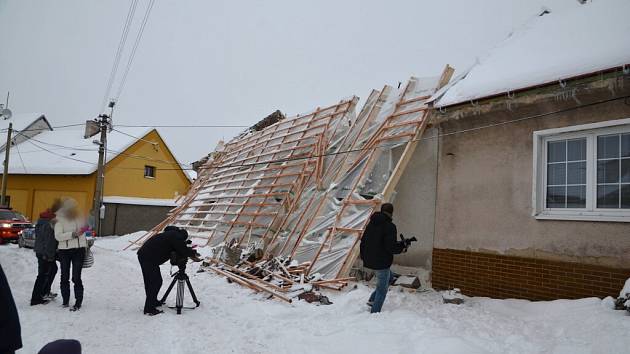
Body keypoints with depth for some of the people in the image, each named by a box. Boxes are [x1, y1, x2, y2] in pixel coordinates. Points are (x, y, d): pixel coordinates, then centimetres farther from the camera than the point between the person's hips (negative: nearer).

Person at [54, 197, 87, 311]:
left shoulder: (78, 218, 7)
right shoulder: (60, 220, -4)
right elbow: (58, 236, -15)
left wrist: (85, 245, 22)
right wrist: (72, 234, -24)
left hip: (78, 250, 1)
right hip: (64, 251, -1)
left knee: (76, 277, -2)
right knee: (65, 277, 9)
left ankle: (78, 302, 3)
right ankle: (65, 301, 21)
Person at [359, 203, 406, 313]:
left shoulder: (371, 224, 8)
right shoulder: (390, 226, -16)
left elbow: (363, 241, 14)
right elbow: (390, 247, -23)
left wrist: (364, 257, 25)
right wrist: (402, 247, -3)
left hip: (369, 261, 8)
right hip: (382, 262, -8)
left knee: (389, 277, 28)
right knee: (382, 288, 7)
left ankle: (372, 300, 24)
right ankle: (375, 312, 12)